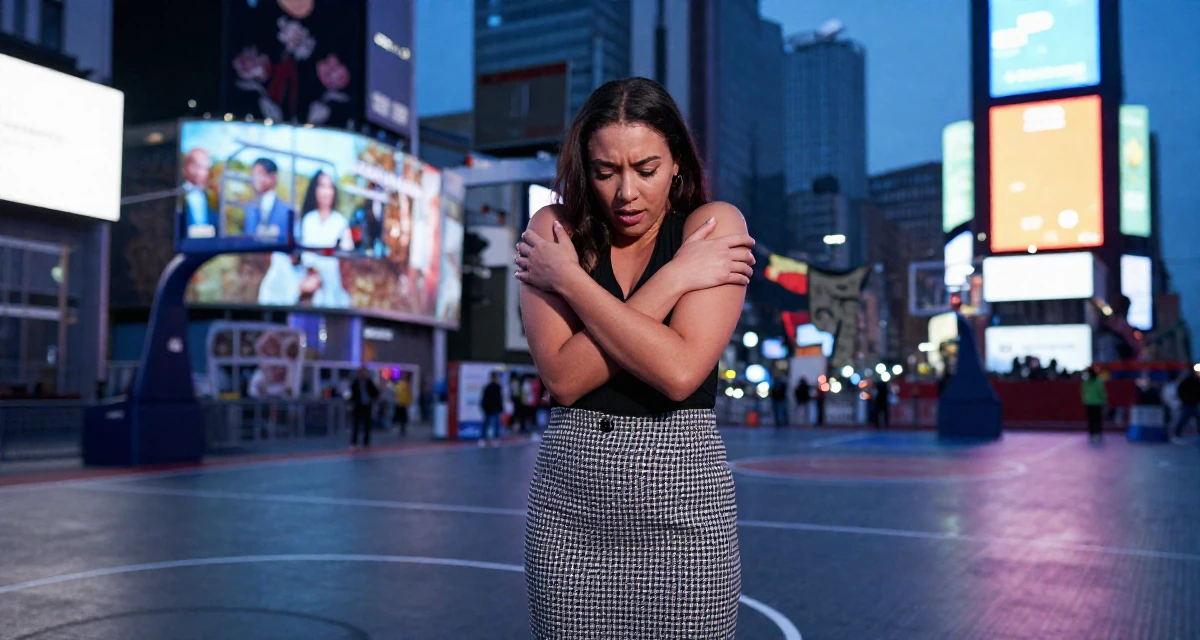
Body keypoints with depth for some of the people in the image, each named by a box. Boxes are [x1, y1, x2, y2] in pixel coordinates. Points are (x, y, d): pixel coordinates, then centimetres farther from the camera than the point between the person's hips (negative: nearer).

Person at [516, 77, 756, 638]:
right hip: (569, 509, 2)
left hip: (681, 503, -2)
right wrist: (671, 280, -14)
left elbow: (679, 372, -19)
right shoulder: (554, 229, 1)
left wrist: (570, 279, -12)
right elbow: (563, 376, -12)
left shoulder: (713, 225, -5)